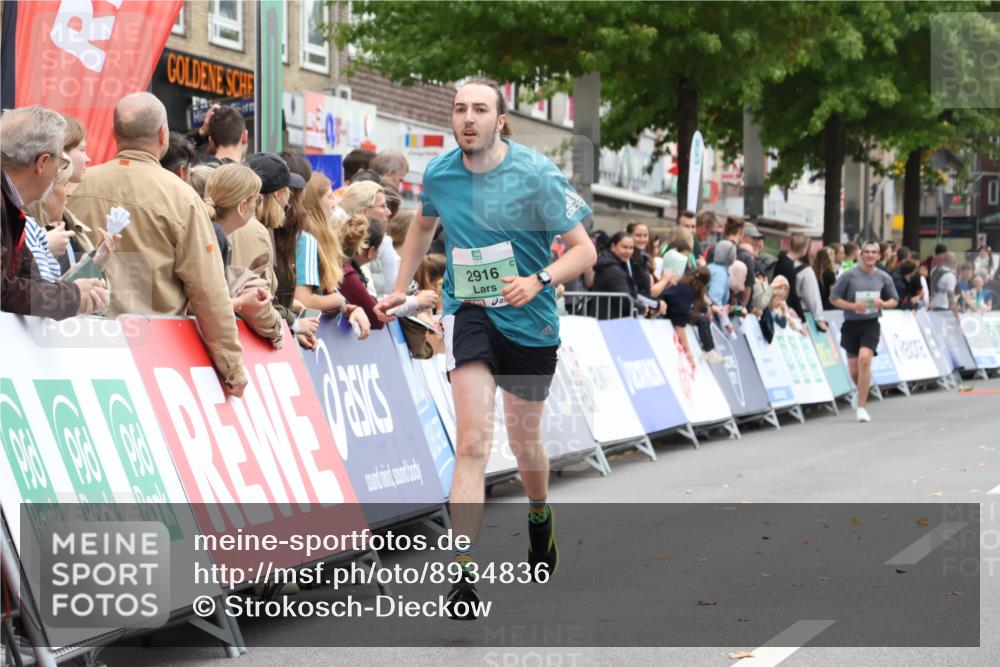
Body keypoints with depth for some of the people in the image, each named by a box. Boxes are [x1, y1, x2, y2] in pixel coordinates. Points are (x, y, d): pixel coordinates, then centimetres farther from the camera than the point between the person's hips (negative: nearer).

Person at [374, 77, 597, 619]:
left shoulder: (536, 175, -13)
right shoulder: (439, 174, -2)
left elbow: (584, 249, -11)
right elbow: (423, 226, 21)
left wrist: (538, 280, -28)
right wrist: (400, 290, 21)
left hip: (530, 321, -1)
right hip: (469, 313, 1)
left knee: (523, 439, 15)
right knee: (473, 443, -16)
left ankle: (539, 514, 50)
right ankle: (464, 575, -21)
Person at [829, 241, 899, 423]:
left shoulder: (883, 278, 3)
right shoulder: (849, 275, -5)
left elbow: (894, 300, 15)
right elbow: (834, 298, -2)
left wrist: (883, 303, -8)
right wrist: (853, 306, -17)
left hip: (871, 324, 0)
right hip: (851, 324, 0)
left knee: (865, 359, -22)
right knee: (854, 369, 6)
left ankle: (861, 406, -15)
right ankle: (862, 392, 42)